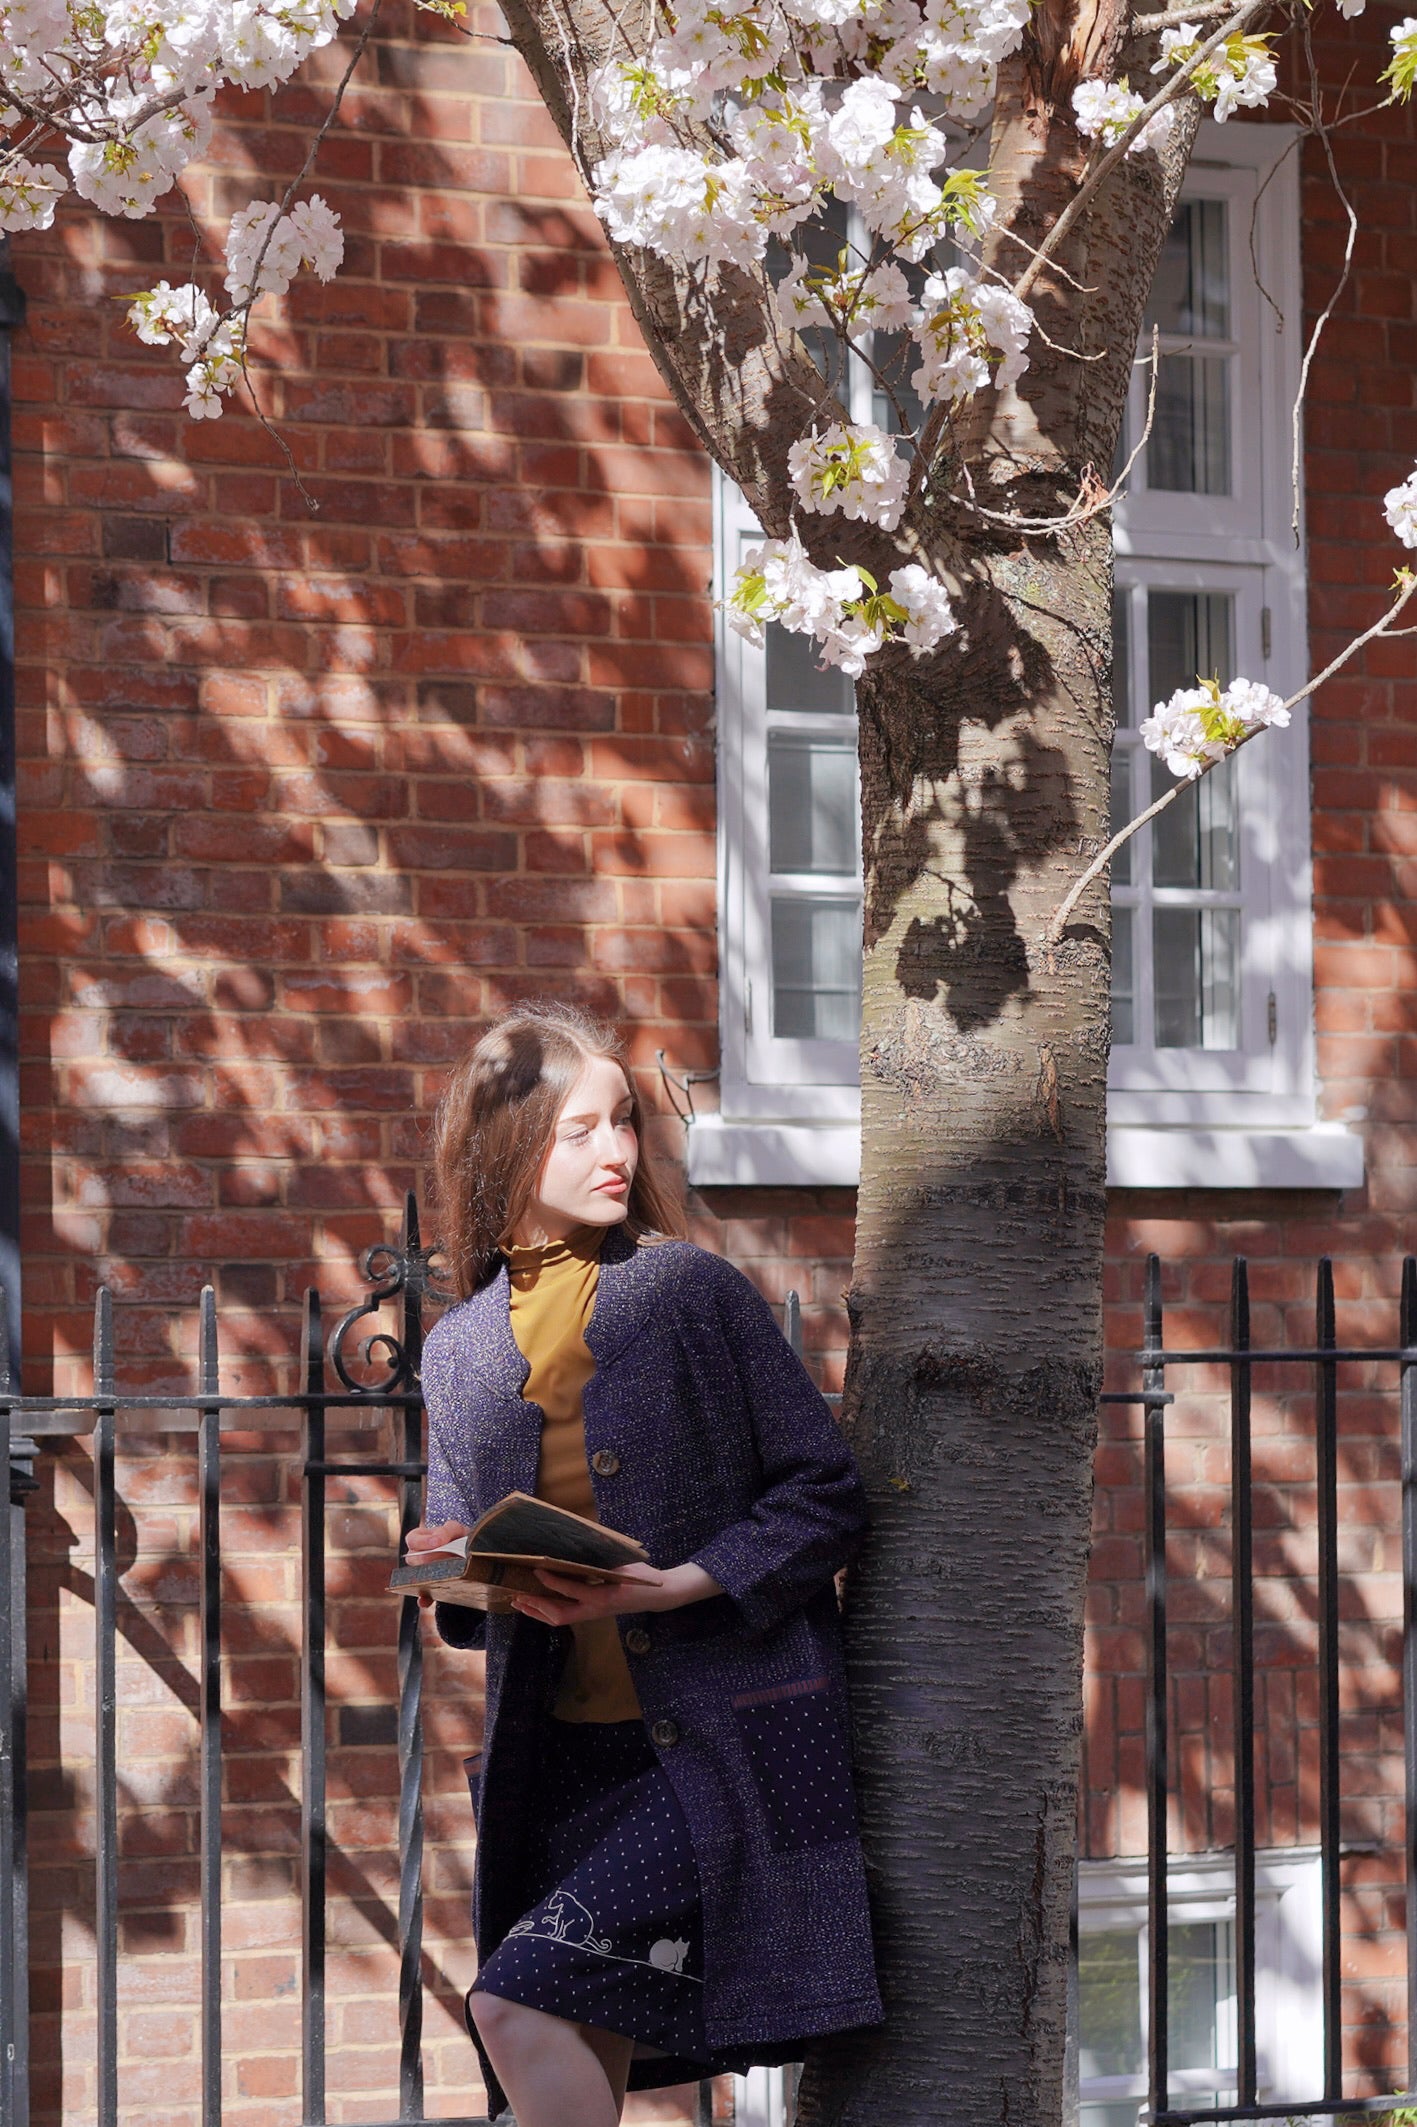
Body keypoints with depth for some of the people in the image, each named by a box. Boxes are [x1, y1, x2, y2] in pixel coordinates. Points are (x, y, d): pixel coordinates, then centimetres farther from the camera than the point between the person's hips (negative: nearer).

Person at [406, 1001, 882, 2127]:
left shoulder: (696, 1290, 0)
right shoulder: (460, 1352, 11)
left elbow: (826, 1493, -2)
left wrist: (680, 1586, -16)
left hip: (726, 1738, -4)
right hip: (564, 1756, 5)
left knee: (518, 2003, -19)